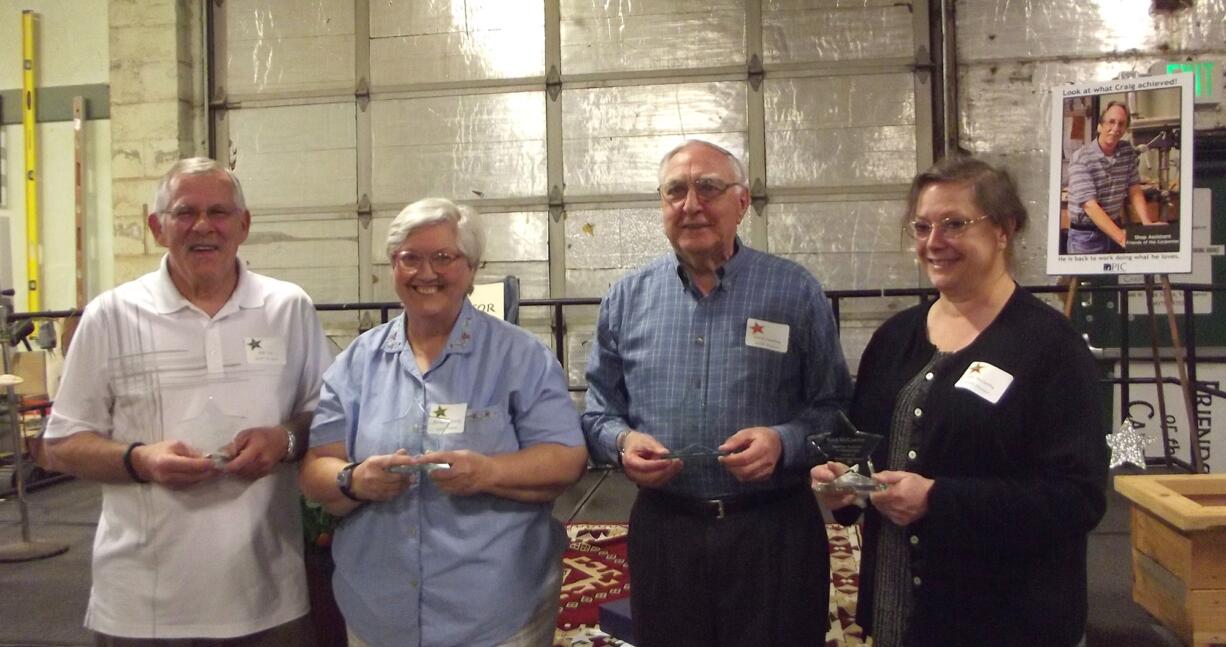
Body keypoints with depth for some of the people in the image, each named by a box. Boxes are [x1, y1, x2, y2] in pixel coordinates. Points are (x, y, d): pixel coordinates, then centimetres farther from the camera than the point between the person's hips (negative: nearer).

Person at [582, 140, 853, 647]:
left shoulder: (795, 291, -1)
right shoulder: (626, 299, 5)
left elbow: (834, 408, 0)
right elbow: (599, 411, 11)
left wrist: (783, 441, -18)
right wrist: (622, 441, -10)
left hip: (774, 532, -1)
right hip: (662, 529, 2)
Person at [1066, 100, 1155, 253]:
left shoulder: (1128, 151, 2)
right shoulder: (1081, 158, -18)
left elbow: (1135, 192, 3)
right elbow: (1090, 206, -25)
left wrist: (1148, 225, -14)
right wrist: (1121, 238, -33)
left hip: (1115, 227, 5)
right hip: (1086, 236, -5)